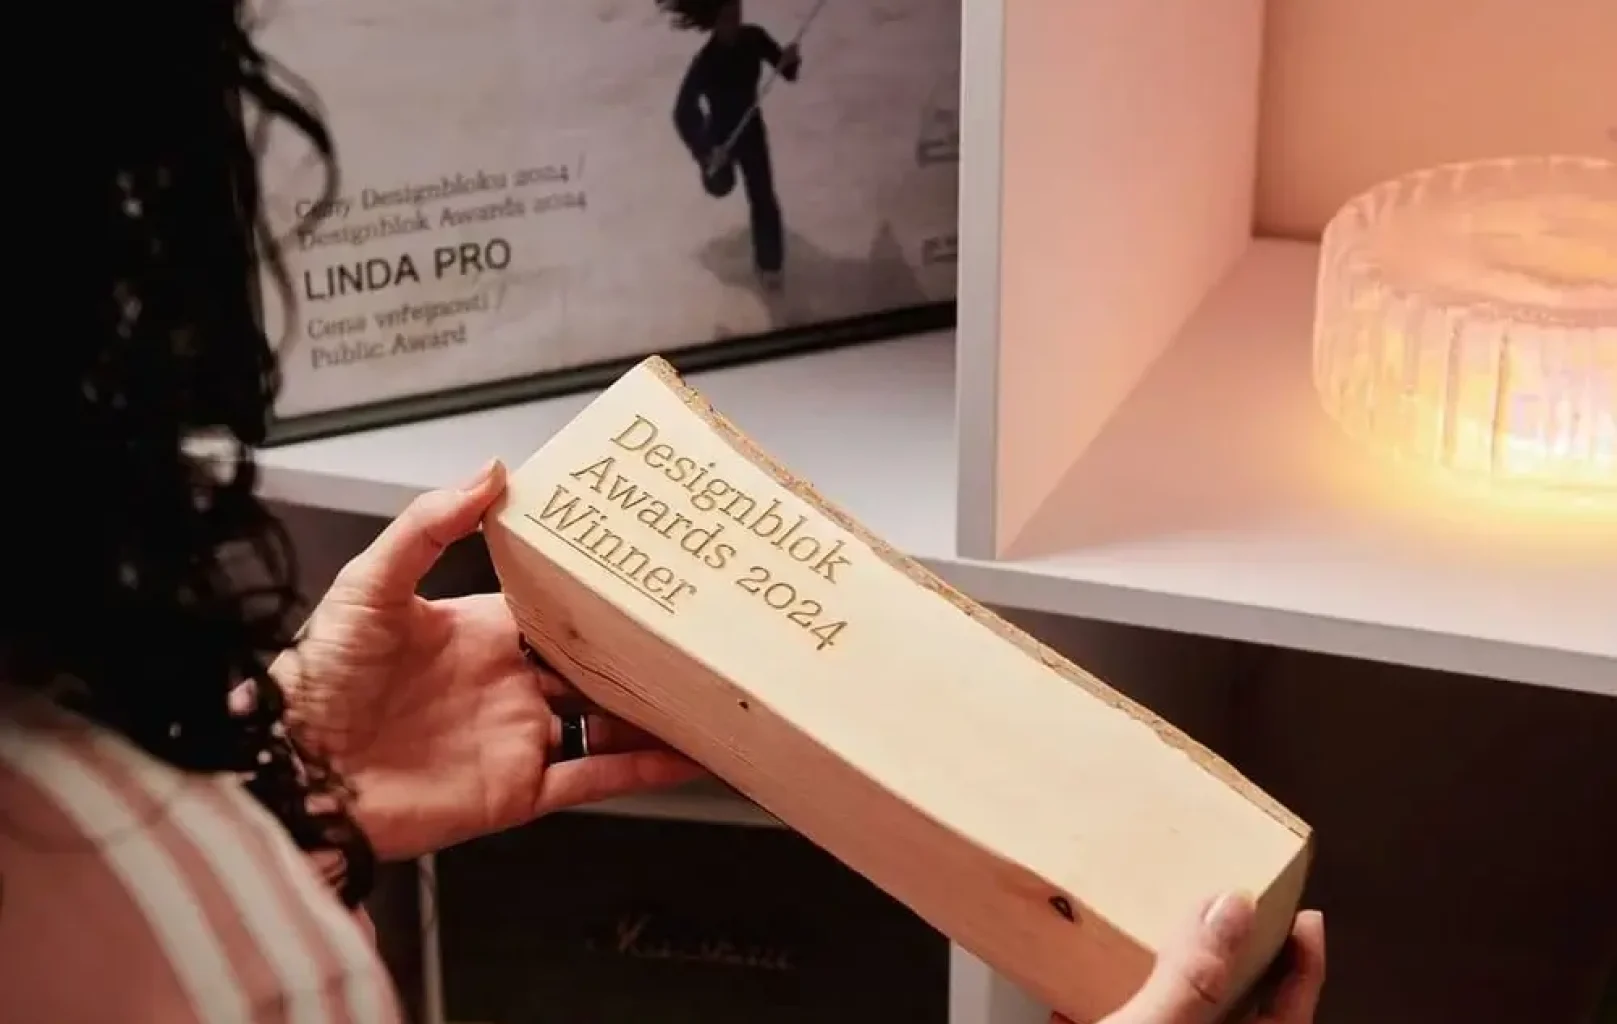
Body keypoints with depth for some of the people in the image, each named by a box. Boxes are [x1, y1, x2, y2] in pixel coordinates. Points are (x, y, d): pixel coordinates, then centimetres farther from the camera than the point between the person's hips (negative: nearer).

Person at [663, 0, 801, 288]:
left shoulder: (754, 38, -21)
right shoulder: (706, 61, -34)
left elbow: (787, 72, -9)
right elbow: (683, 113, -35)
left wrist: (790, 60, -32)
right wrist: (705, 152, -41)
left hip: (751, 129, 2)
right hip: (721, 136, -2)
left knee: (763, 199, 7)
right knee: (720, 185, 28)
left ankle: (768, 263, 27)